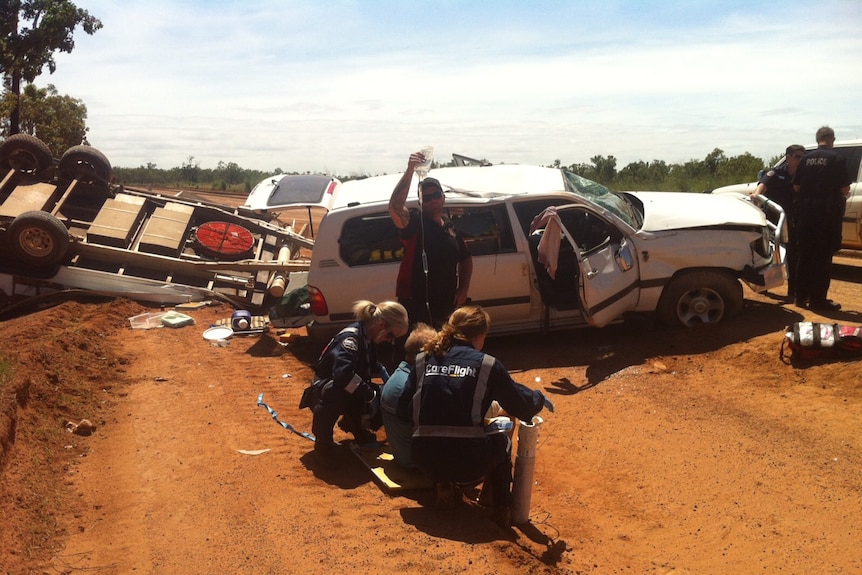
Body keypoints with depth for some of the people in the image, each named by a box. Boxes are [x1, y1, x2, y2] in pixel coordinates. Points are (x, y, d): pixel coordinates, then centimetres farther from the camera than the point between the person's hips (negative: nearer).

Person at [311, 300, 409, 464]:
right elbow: (343, 373, -42)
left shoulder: (368, 338, -1)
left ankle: (352, 423, 21)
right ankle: (322, 439, -17)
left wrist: (384, 373, 4)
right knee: (336, 391, -39)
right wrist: (370, 394, -34)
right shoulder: (351, 336, -27)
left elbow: (371, 364, 21)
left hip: (350, 395, 8)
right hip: (326, 392, -8)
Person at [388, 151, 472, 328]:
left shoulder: (451, 228, 13)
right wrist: (410, 170, -37)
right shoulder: (414, 222, -7)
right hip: (416, 306, -6)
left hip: (446, 305, 7)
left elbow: (465, 259, 24)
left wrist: (463, 288, 9)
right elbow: (395, 206, -29)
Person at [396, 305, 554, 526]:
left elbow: (403, 410, 6)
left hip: (425, 460, 3)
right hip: (469, 463, -3)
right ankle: (501, 509, 22)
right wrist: (540, 399, 25)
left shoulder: (422, 360, 5)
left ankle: (444, 484, 17)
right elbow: (521, 406, 3)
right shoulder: (487, 365, -3)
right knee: (502, 440, 29)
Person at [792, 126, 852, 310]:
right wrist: (843, 195, 14)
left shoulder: (806, 159, 4)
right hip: (827, 212, -4)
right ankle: (818, 299, 2)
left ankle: (801, 295, 16)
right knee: (823, 257, 1)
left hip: (806, 211, 4)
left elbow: (796, 187, 4)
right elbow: (844, 189, -8)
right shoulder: (837, 159, -8)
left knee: (805, 254, 12)